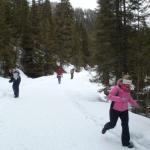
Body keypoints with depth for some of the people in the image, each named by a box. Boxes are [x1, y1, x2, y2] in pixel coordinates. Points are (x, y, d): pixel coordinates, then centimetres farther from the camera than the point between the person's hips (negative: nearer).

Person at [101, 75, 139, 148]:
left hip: (124, 111, 4)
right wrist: (120, 99, -45)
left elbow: (130, 100, 11)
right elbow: (110, 96, -35)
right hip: (115, 110, -4)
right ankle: (105, 128, 48)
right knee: (112, 124, 11)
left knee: (125, 126, 1)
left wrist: (135, 104, -8)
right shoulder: (116, 88, -23)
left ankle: (126, 142, 13)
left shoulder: (128, 91, -4)